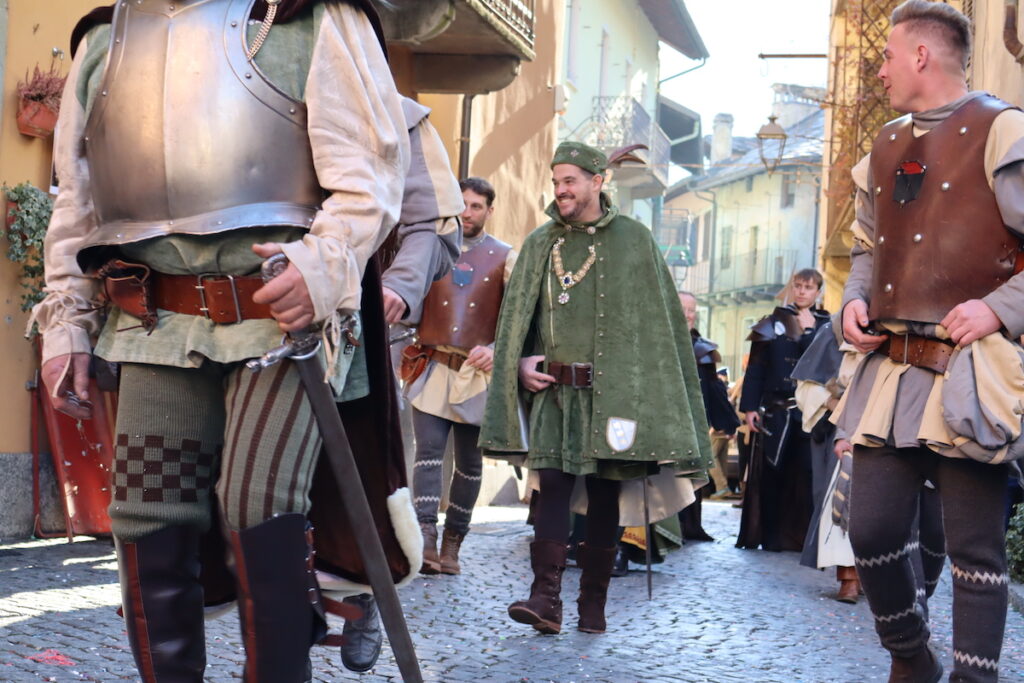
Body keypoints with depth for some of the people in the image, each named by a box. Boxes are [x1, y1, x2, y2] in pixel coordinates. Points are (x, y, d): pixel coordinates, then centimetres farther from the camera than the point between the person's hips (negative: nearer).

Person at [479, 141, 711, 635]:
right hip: (554, 390, 2)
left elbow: (659, 320, 1)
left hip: (613, 391, -2)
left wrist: (651, 393, -5)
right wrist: (521, 363, -1)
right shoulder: (540, 244, 11)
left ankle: (593, 605, 10)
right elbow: (516, 316, 16)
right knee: (552, 485, -9)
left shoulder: (633, 240, 3)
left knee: (605, 494, 3)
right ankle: (546, 599, -11)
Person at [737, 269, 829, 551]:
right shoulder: (773, 324, 8)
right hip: (776, 409, 0)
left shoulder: (827, 326, 10)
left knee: (805, 473, -4)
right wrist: (750, 407, -3)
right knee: (771, 472, 1)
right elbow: (755, 368, 5)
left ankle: (801, 535, 3)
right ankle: (769, 535, 8)